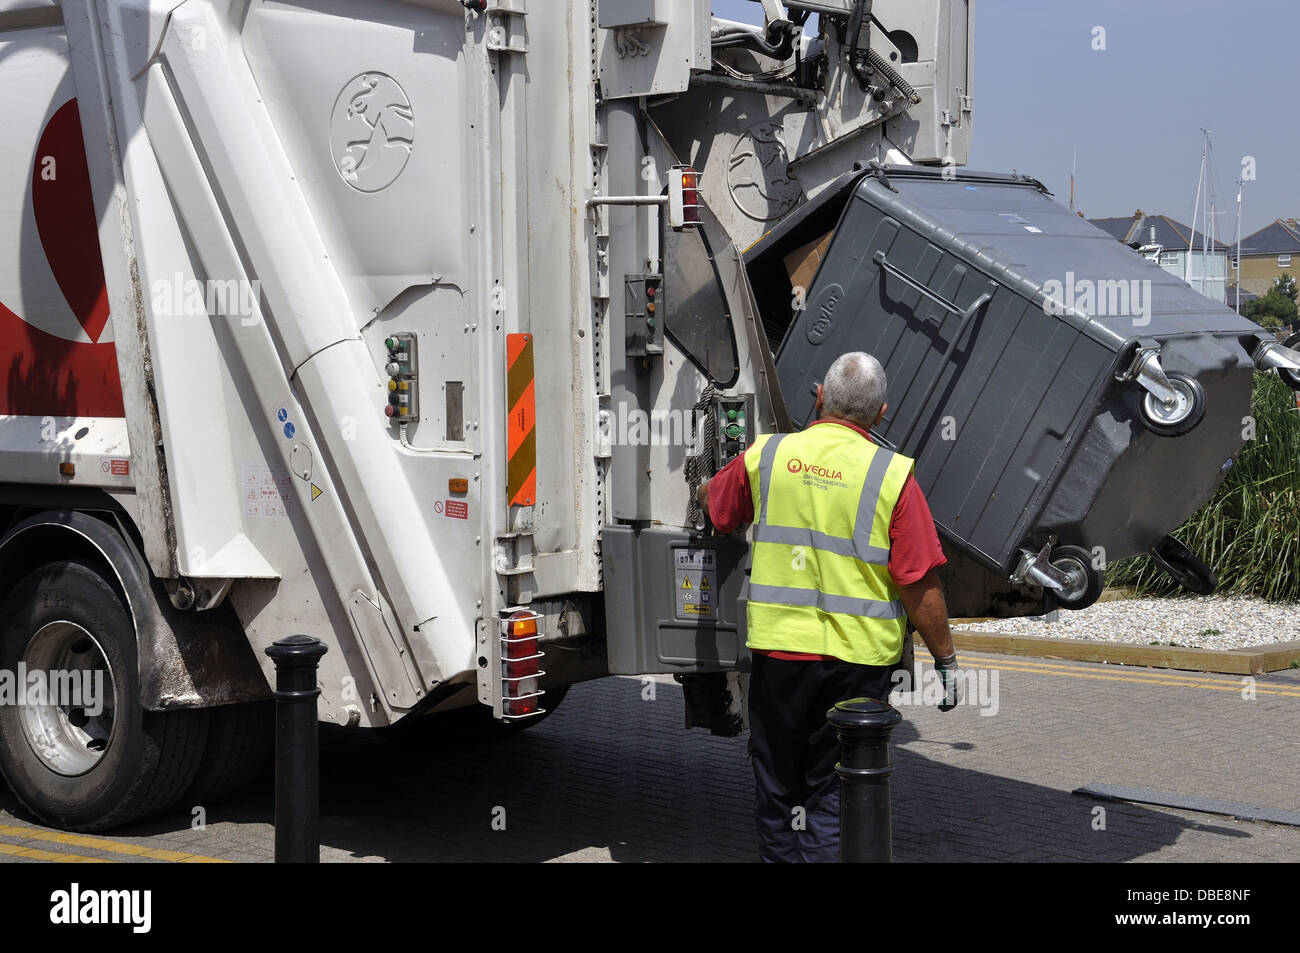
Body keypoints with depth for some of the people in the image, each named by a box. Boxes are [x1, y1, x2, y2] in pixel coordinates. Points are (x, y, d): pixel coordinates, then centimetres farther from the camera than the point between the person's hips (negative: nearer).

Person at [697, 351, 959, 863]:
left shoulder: (766, 456, 0)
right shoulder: (892, 475, -9)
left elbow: (713, 506, 20)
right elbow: (920, 584, -10)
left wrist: (708, 487, 44)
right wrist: (945, 658, 1)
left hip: (777, 647, 2)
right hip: (859, 656, -2)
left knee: (778, 784, 16)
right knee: (835, 790, 7)